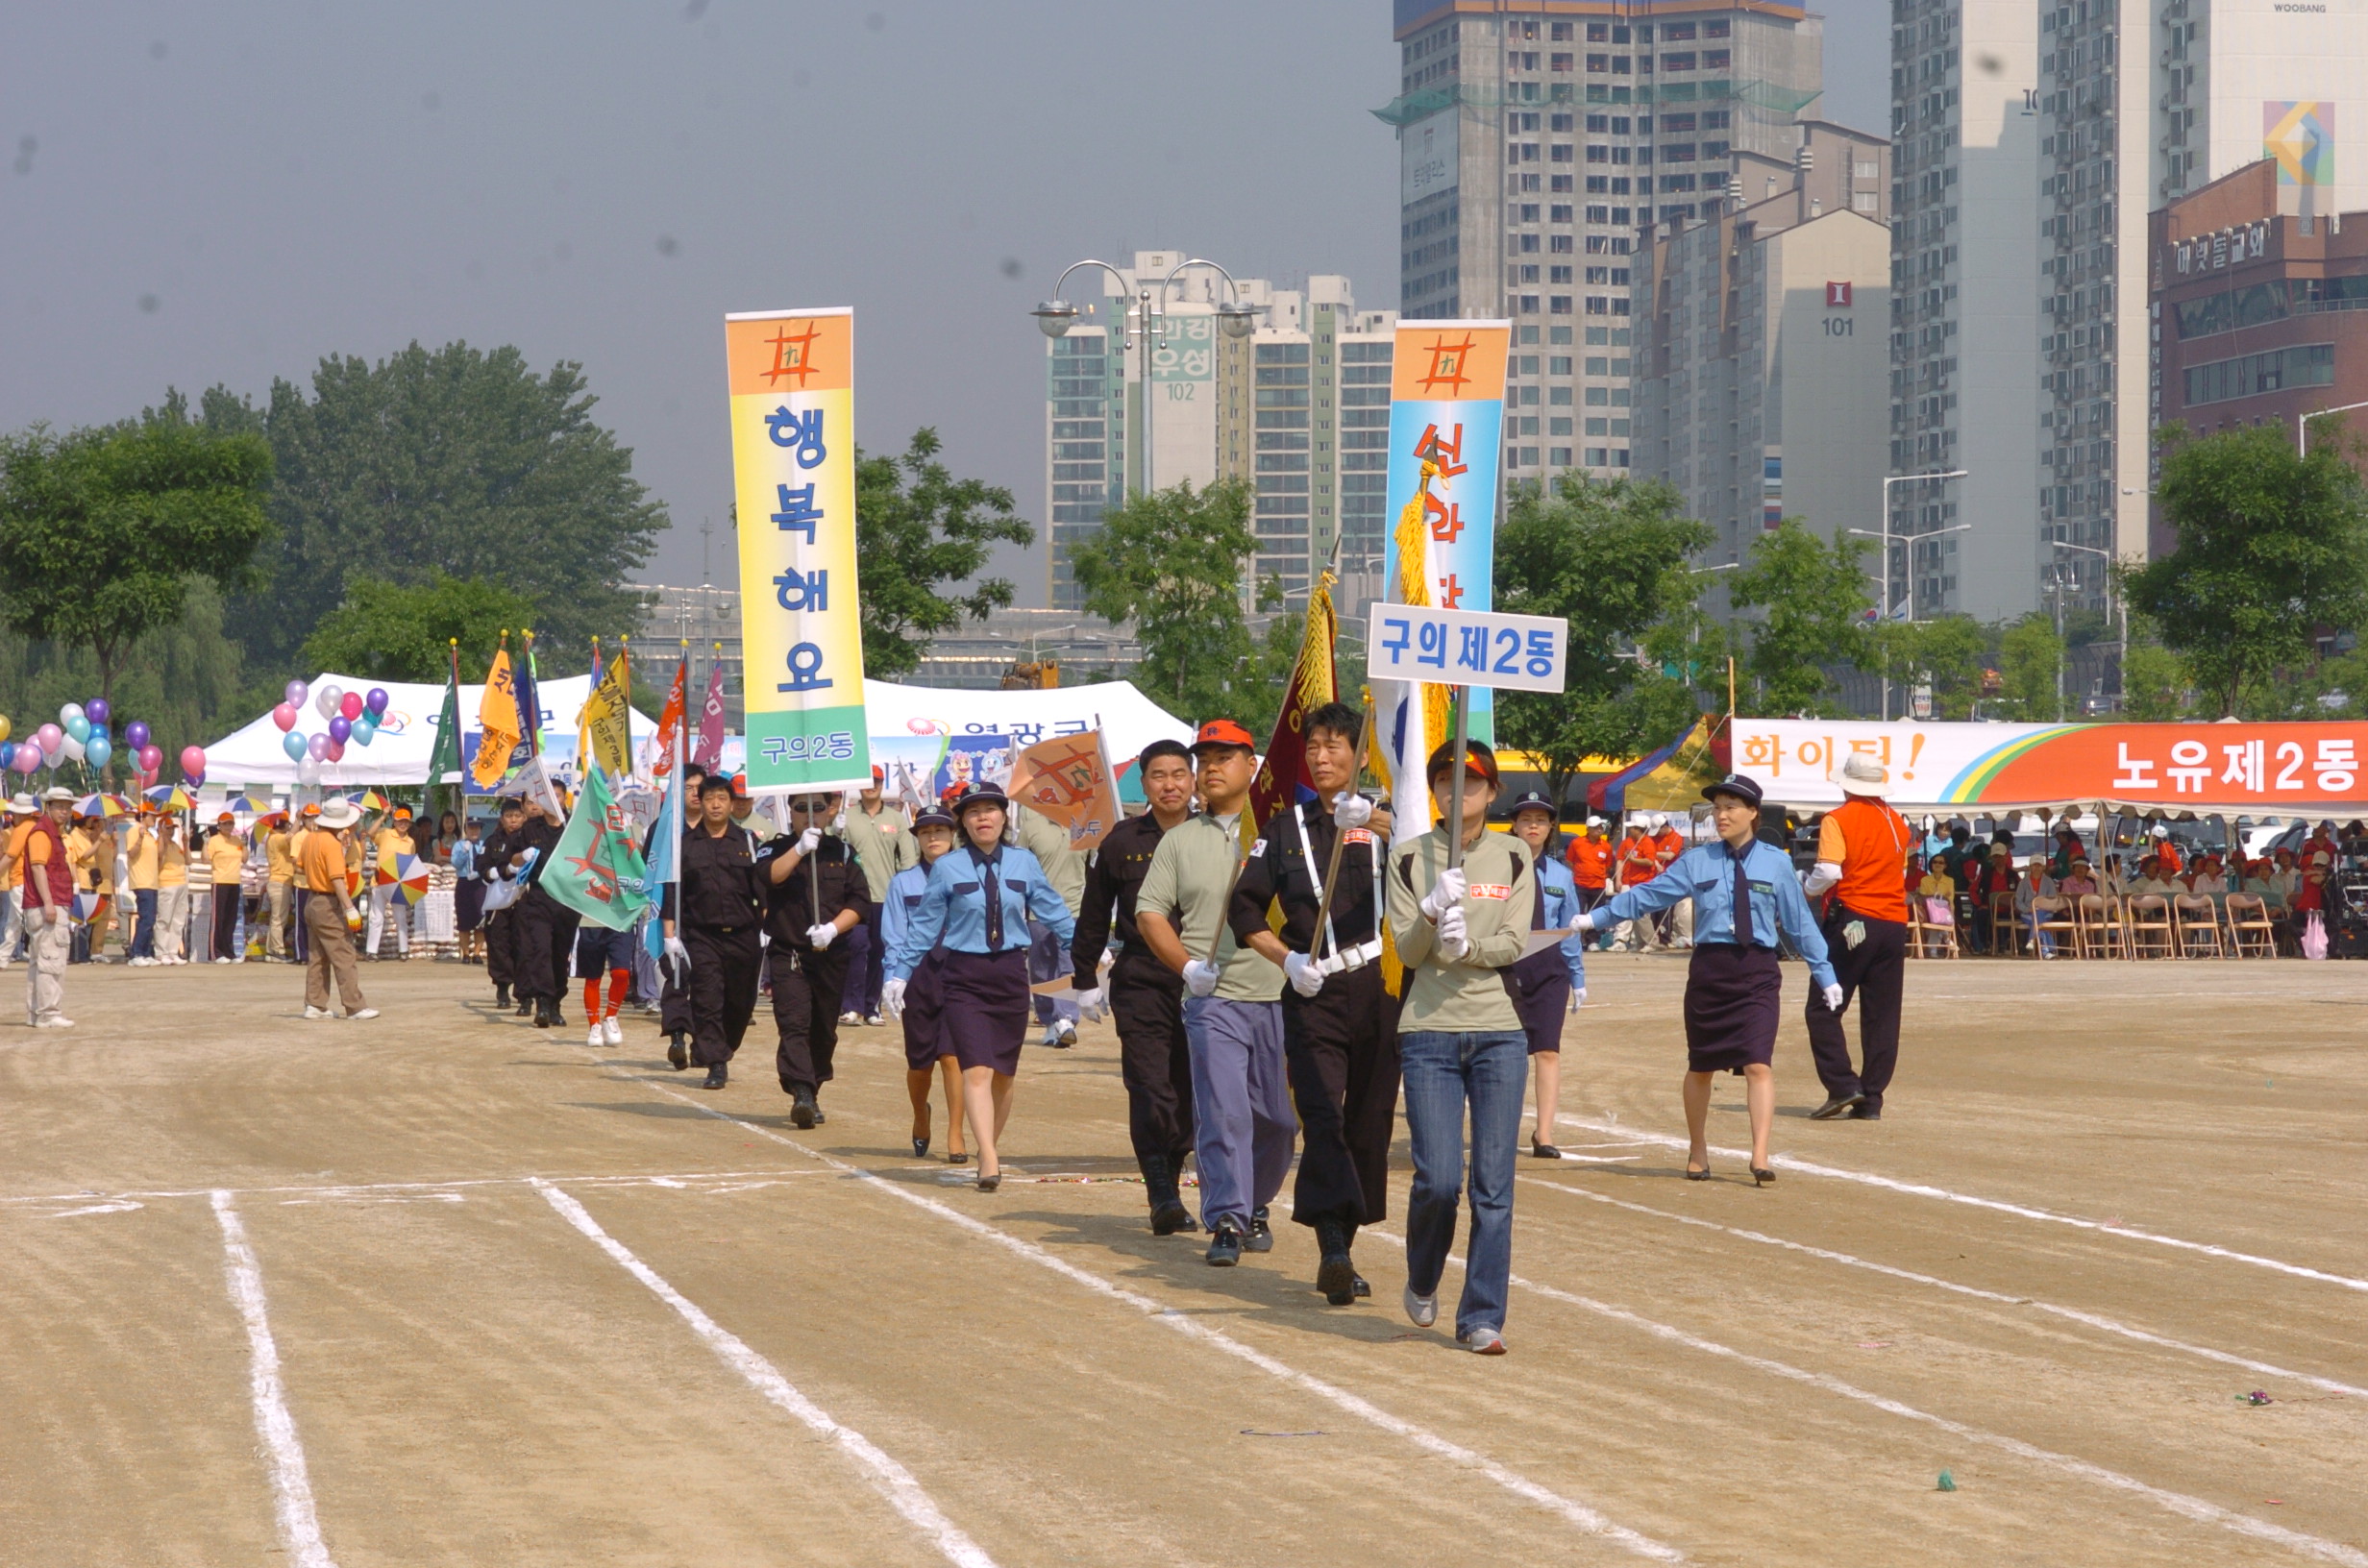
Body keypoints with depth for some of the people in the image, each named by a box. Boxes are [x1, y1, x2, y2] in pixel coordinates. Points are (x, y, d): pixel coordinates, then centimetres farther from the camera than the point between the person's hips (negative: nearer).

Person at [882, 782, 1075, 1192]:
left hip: (1010, 974, 2)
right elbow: (924, 927, 4)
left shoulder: (1024, 864, 5)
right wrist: (898, 973, -1)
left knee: (1004, 1072, 9)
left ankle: (992, 1143, 29)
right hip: (963, 977, -2)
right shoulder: (948, 869, 1)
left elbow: (1054, 912, 10)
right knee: (976, 1069, -14)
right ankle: (989, 1160, -20)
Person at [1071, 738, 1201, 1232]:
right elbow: (1093, 918, 14)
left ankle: (1170, 1187, 18)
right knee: (1151, 1093, -11)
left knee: (1190, 1096, 6)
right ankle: (1162, 1196, -10)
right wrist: (1084, 978, 15)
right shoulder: (1122, 843, 5)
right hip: (1141, 984, -1)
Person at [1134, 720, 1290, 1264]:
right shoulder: (1180, 841, 11)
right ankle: (1227, 1223, -10)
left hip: (1281, 999, 1)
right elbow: (1149, 912, 10)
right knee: (1221, 1113, -12)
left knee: (1280, 1118, 7)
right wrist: (1187, 965, -6)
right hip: (1213, 1000, 0)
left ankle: (1255, 1206, 27)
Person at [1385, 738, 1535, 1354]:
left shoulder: (1513, 858, 7)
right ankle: (1422, 1281, 21)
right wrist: (1434, 912, -21)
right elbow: (1406, 951, -2)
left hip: (1500, 1033, 1)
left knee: (1493, 1184, -2)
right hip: (1429, 1031, -1)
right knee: (1438, 1180, -8)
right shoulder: (1410, 858, 5)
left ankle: (1482, 1317, 5)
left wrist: (1468, 946, -20)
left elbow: (1514, 944, -2)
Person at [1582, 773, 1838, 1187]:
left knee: (1758, 1064, -13)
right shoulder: (1697, 862, 5)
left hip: (1757, 972, -2)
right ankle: (1697, 1150, 28)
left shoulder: (1776, 864, 4)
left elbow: (1800, 923, 7)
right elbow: (1647, 895, 7)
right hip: (1709, 969, 2)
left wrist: (1825, 977, 8)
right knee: (1701, 1066, 11)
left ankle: (1760, 1157, -14)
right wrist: (1596, 917, 2)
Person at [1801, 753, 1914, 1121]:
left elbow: (1828, 872, -15)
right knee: (1882, 1016, 7)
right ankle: (1871, 1100, 5)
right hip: (1895, 923, 6)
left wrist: (1806, 888, 3)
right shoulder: (1898, 824, 12)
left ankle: (1842, 1086, -12)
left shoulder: (1838, 820, -5)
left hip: (1852, 920, -6)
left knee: (1824, 1010, 0)